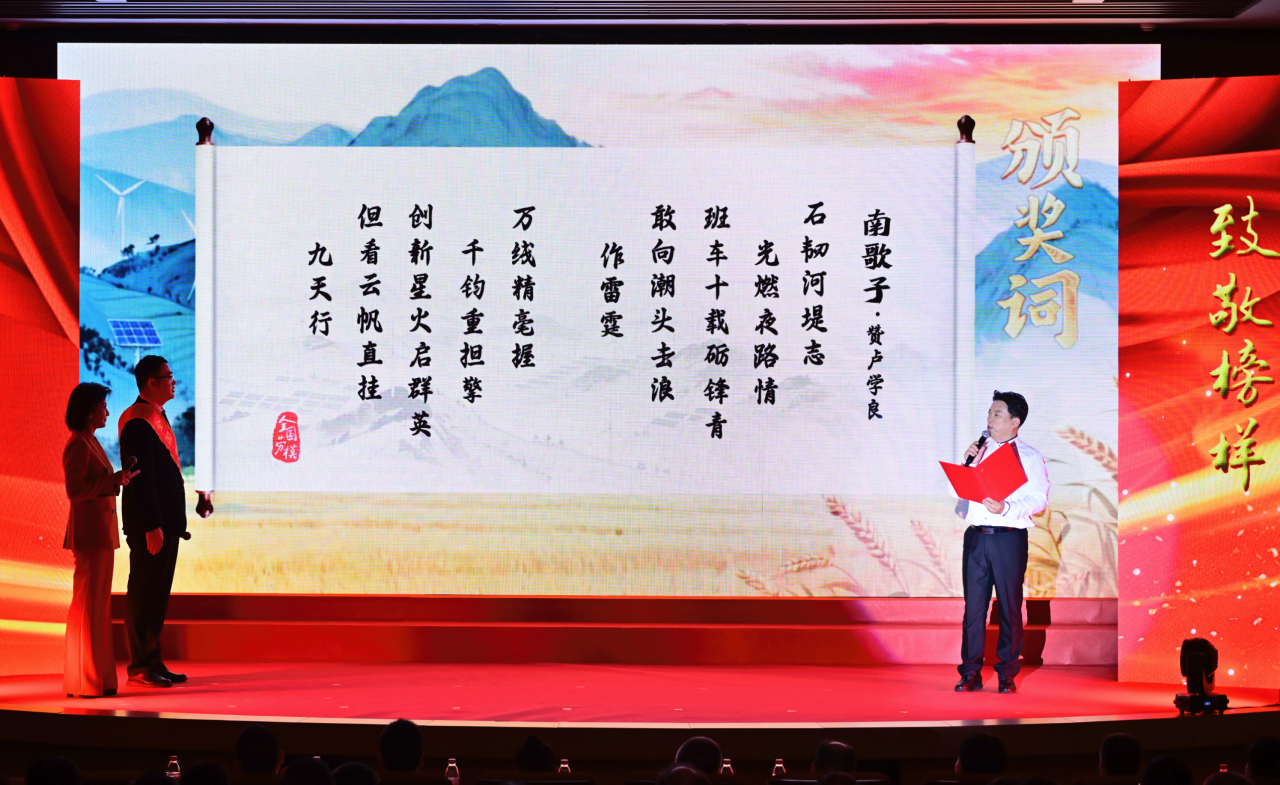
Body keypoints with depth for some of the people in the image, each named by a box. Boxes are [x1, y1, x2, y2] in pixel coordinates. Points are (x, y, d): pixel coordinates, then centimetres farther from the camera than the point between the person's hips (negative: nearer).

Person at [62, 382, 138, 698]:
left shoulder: (90, 442, 17)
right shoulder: (78, 445, -13)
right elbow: (74, 489, -21)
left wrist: (119, 479, 12)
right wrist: (113, 480, -19)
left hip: (101, 531, 10)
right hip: (89, 532, -10)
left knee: (98, 603, 11)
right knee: (87, 604, -6)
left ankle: (98, 678, 16)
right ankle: (83, 681, -3)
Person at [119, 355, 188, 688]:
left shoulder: (157, 416, 16)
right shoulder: (138, 421, -15)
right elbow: (142, 477, -20)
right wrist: (152, 526, -23)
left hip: (166, 521, 10)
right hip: (150, 524, -10)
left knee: (158, 593, 12)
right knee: (144, 594, -4)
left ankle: (152, 661, 18)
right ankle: (139, 667, 0)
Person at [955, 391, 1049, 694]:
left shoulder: (1029, 456, 3)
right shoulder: (979, 451, 17)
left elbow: (1039, 498, -7)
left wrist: (1007, 508, -22)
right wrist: (967, 464, 1)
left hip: (1009, 538, -4)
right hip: (976, 536, 4)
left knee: (1009, 607, 1)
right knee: (973, 604, 1)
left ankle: (1007, 674, 8)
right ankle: (970, 673, 6)